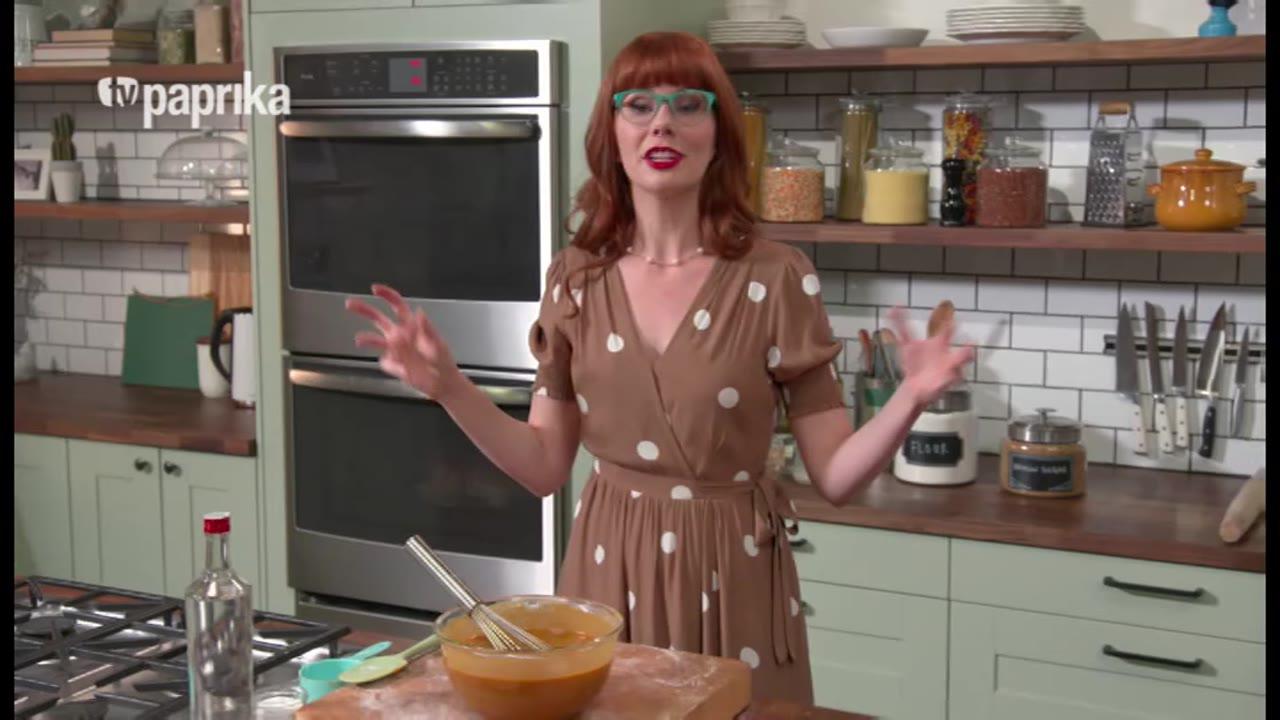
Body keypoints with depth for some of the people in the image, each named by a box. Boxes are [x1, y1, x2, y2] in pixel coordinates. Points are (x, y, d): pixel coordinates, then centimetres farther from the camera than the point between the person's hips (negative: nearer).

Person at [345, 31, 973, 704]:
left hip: (730, 579, -2)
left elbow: (833, 476, -8)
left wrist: (909, 399, -25)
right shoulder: (575, 279, 0)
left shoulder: (776, 278, -9)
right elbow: (545, 467, 4)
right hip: (608, 571, 3)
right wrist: (447, 385, -8)